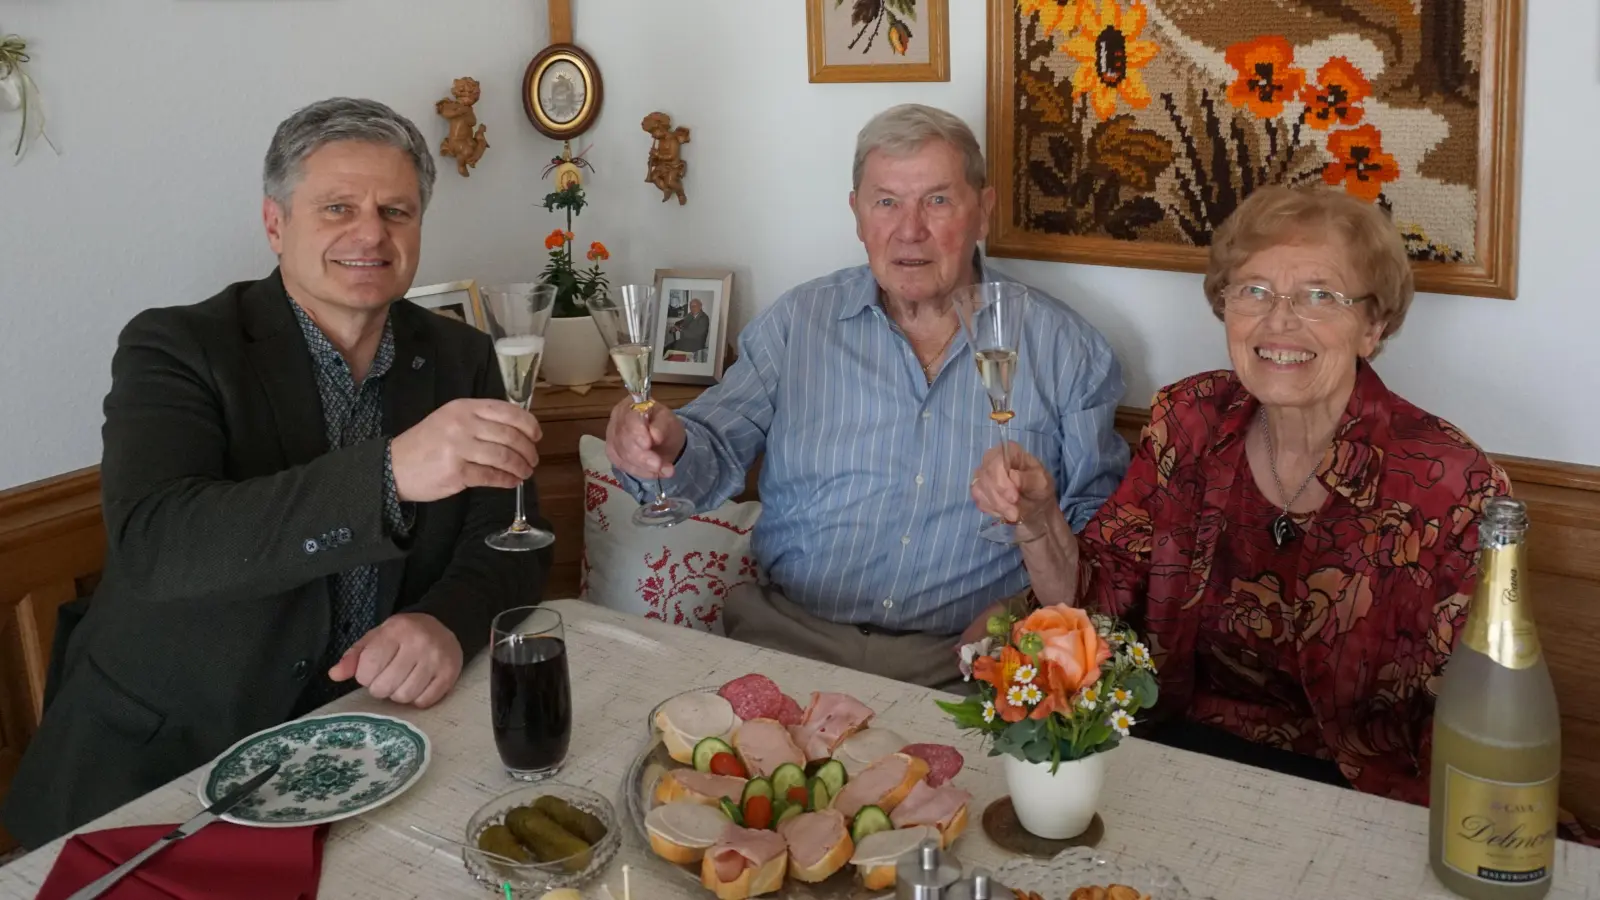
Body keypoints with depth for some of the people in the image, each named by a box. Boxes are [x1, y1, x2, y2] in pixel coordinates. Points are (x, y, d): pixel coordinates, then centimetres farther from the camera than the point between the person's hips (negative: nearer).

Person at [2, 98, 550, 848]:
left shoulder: (460, 358, 4)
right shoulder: (175, 349, -9)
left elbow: (507, 541, 2)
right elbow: (151, 543, -24)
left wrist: (447, 623, -22)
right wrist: (391, 472, -38)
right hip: (162, 759, -3)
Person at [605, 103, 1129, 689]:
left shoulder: (1065, 348, 5)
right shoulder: (797, 323, 9)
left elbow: (1104, 525, 9)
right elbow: (715, 449, 8)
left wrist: (1040, 525, -12)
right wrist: (664, 449, -15)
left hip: (957, 663, 0)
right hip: (790, 636, 1)